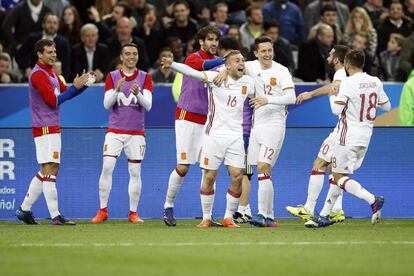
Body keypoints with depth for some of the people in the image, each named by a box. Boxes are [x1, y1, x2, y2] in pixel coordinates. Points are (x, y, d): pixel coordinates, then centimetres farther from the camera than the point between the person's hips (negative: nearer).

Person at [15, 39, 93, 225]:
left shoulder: (50, 72, 18)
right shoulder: (38, 74, -13)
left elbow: (64, 92, 16)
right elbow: (53, 100, -18)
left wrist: (83, 84, 0)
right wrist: (75, 87, -17)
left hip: (52, 128, 10)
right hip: (45, 128, -10)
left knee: (48, 171, 13)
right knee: (49, 170, -10)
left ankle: (24, 209, 18)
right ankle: (55, 216, -12)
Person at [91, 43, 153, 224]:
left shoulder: (145, 77, 4)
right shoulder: (112, 76, 5)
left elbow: (148, 105, -6)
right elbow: (107, 104, -4)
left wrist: (137, 94, -26)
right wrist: (117, 90, -22)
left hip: (136, 133, 0)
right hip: (115, 131, 0)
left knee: (135, 172, 0)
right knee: (107, 168, -12)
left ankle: (133, 213, 8)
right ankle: (103, 211, -4)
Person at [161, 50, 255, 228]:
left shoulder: (248, 82, 5)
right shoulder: (216, 77, -6)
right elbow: (194, 73, -16)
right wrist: (172, 64, -27)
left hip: (235, 136, 3)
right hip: (214, 134, -3)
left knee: (237, 177, -6)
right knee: (209, 177, 0)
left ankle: (229, 217, 8)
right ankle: (206, 218, 13)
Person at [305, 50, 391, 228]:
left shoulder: (348, 83, -15)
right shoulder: (375, 82, 4)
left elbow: (337, 109, -21)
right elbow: (387, 106, 13)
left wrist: (331, 96, -1)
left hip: (348, 137, -8)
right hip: (365, 137, 8)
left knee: (339, 177, -3)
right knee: (338, 175, 16)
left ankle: (372, 200, -20)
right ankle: (324, 216, 18)